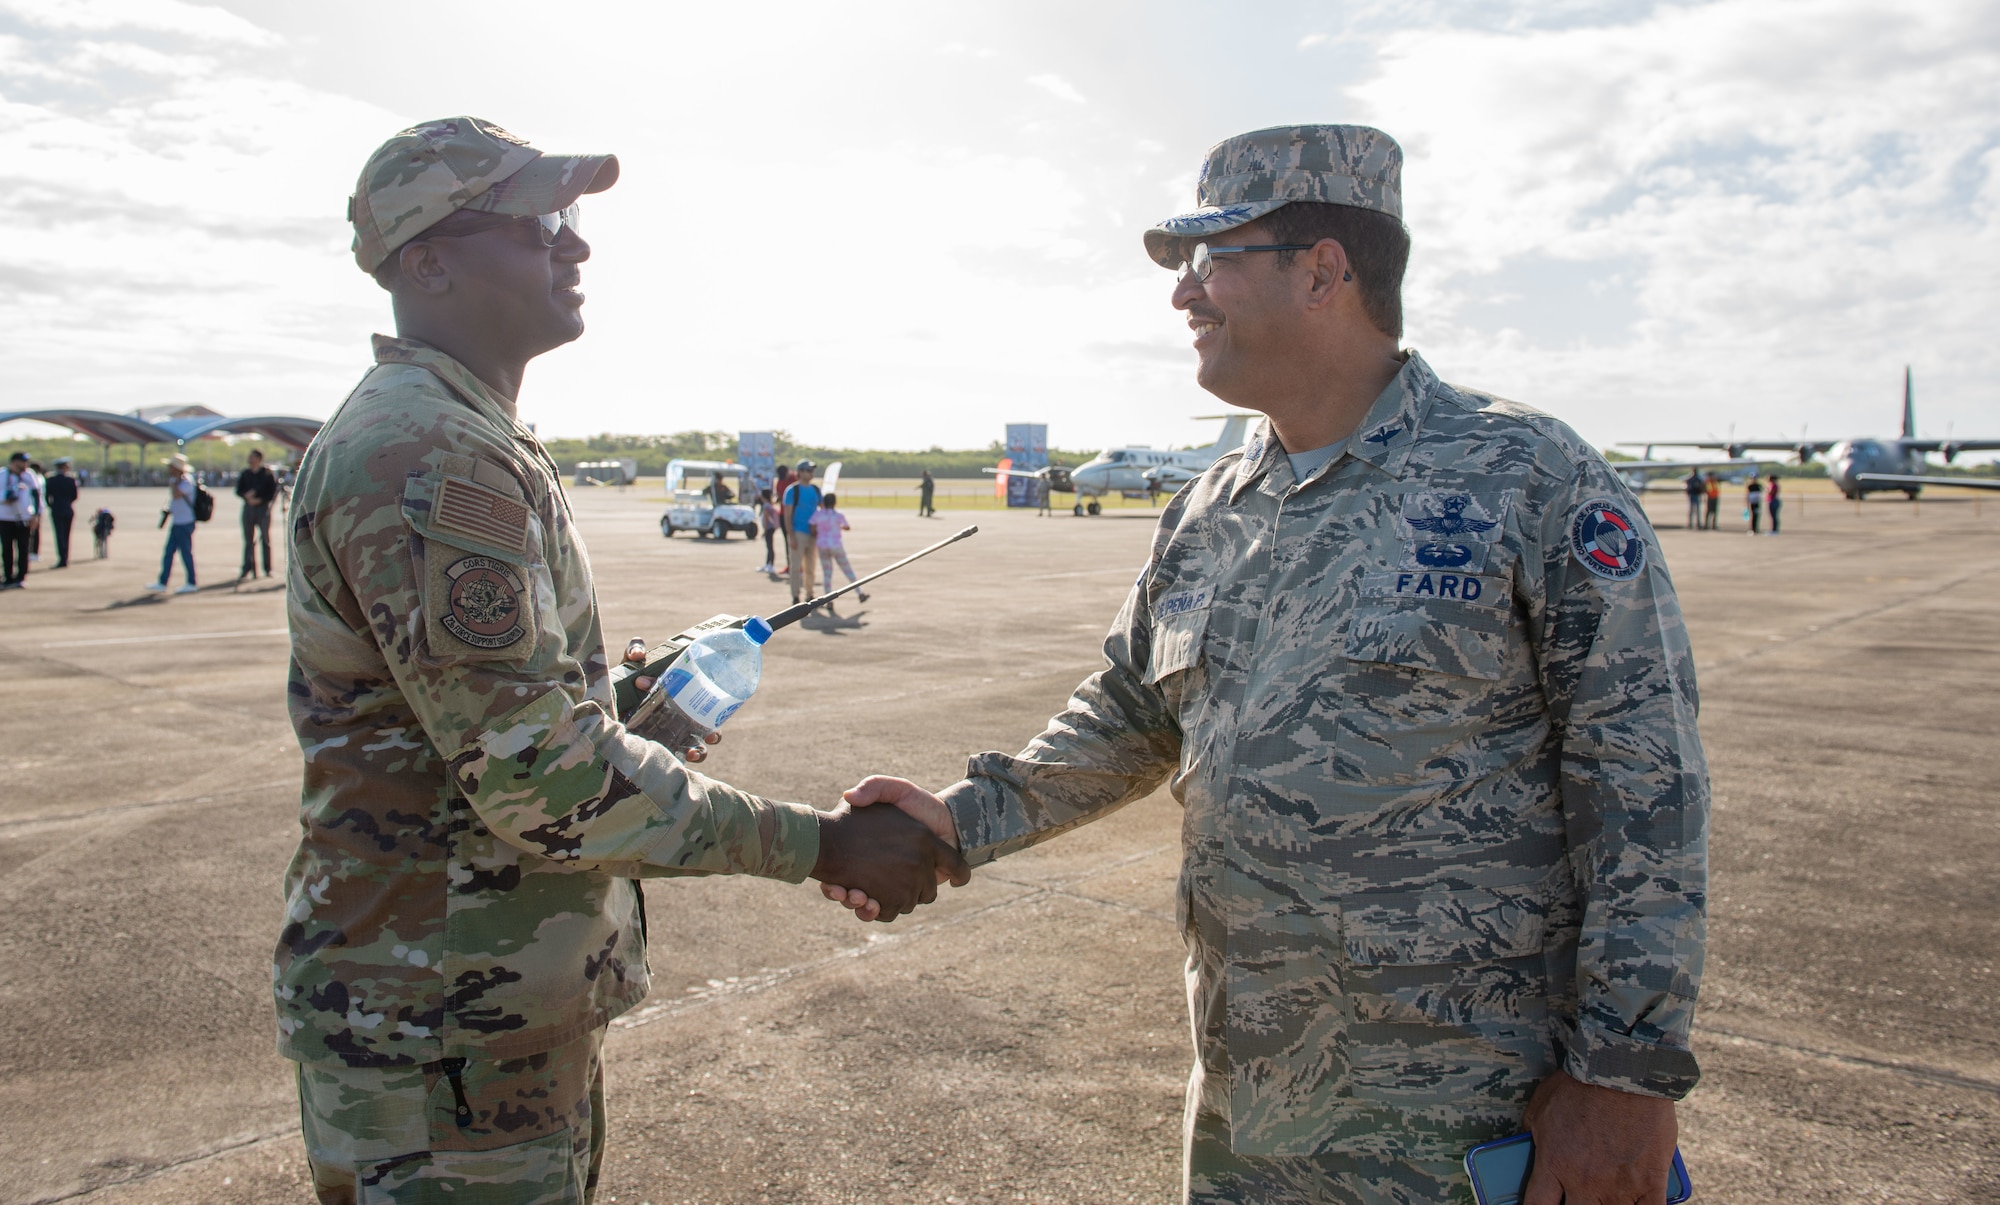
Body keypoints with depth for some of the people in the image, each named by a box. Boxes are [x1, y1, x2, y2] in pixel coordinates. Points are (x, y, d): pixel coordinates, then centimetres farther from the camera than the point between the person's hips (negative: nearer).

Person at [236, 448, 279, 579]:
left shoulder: (267, 473, -2)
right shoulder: (244, 473, 10)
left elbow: (273, 492, -4)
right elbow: (238, 490, 10)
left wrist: (260, 499, -16)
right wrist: (247, 496, -10)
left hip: (263, 507, -3)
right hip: (248, 508, 3)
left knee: (265, 539, 1)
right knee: (248, 540, 3)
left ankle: (267, 569, 8)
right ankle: (247, 569, 4)